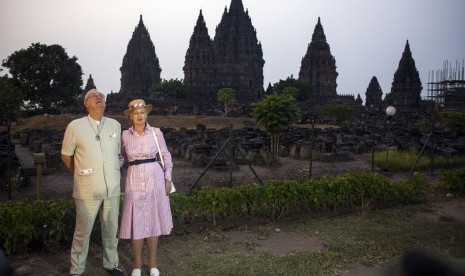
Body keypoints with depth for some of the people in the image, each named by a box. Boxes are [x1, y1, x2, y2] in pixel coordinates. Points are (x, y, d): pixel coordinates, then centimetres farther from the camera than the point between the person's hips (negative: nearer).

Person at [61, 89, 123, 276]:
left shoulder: (115, 125, 5)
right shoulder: (75, 126, -3)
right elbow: (65, 156, 7)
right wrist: (80, 174, 12)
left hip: (113, 188, 3)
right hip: (87, 190, -3)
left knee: (111, 230, 12)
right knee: (83, 232, 5)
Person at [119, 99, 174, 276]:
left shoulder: (156, 133, -2)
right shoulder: (125, 135, 2)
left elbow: (166, 156, 6)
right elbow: (122, 157, 16)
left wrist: (168, 178, 0)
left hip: (154, 178, 0)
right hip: (134, 179, 1)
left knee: (153, 219, 7)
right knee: (135, 220, 2)